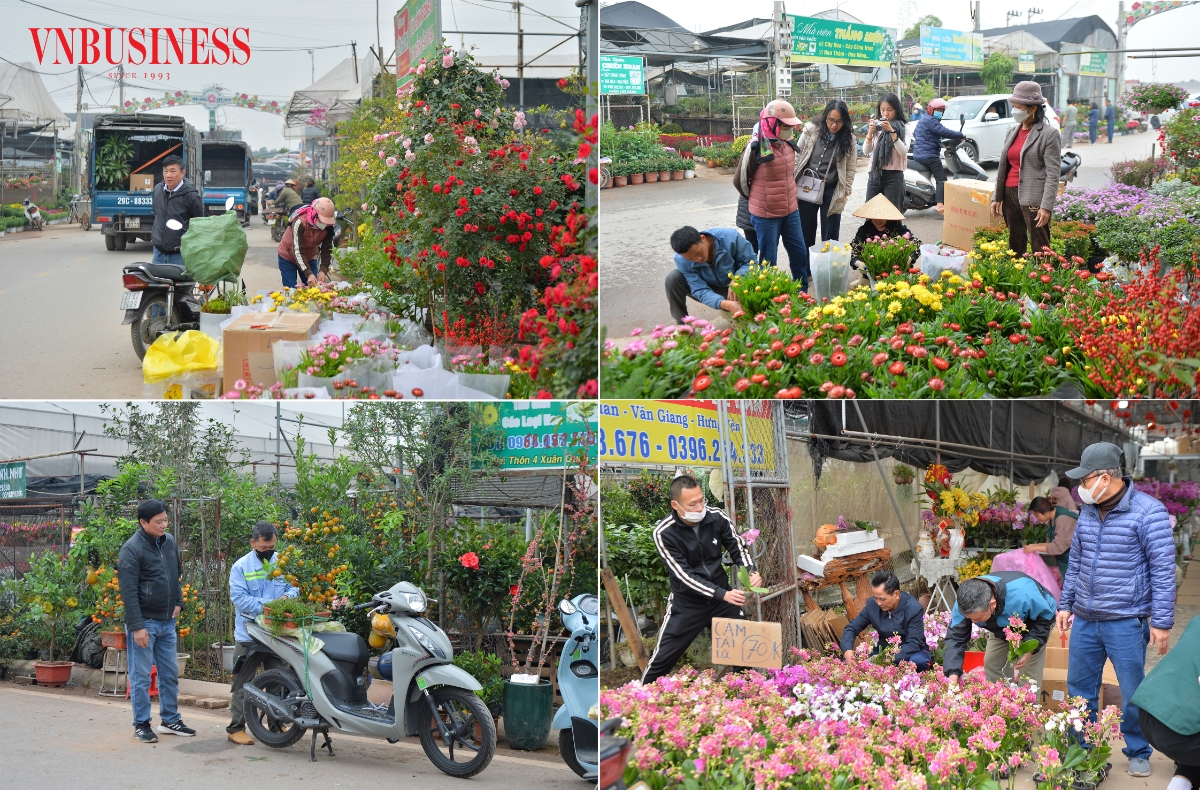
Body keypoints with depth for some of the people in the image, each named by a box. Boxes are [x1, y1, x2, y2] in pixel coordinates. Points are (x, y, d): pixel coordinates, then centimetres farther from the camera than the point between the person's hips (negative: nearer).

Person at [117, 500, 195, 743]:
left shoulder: (169, 542, 7)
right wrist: (137, 626, -20)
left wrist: (178, 602, 9)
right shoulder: (132, 549, -14)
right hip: (145, 622, -7)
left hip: (167, 621, 7)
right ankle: (141, 725, 6)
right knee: (141, 676, -1)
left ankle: (170, 720, 23)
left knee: (170, 673, 12)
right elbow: (128, 592, -17)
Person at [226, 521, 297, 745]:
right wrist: (267, 606, -23)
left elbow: (294, 587, 10)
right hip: (249, 634, -4)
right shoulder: (240, 567, -5)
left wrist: (287, 596, -14)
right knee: (242, 683, 0)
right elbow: (239, 598, -13)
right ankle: (236, 728, 4)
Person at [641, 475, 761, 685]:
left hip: (722, 596, 3)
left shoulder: (717, 517, -12)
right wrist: (723, 595, -32)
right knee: (663, 657, -1)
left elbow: (738, 549, -1)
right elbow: (684, 575, -23)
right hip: (687, 604, -3)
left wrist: (752, 573, -23)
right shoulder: (664, 533, -21)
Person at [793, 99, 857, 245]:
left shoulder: (849, 139, -5)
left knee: (830, 238, 4)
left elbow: (850, 169, 0)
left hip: (831, 192, 0)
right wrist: (793, 186, -2)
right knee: (805, 234, 8)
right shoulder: (811, 131, -7)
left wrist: (844, 193, -4)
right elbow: (797, 158, 0)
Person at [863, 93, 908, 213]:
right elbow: (866, 151, 4)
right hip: (875, 174, 3)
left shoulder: (903, 128, 1)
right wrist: (870, 132, -12)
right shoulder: (876, 126, 10)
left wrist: (892, 131, -20)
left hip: (894, 175, -3)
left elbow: (903, 151, -11)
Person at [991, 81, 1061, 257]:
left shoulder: (1048, 135, -6)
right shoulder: (1012, 133, 15)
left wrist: (1046, 206, -17)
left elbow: (1053, 174, -10)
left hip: (1033, 198, -7)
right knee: (1015, 246, 11)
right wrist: (997, 197, 13)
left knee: (1040, 249, -6)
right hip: (1010, 195, 7)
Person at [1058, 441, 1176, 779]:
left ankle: (1138, 754, 19)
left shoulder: (1148, 512, -11)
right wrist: (1066, 604, 16)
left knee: (1132, 694, 2)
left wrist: (1162, 621, -12)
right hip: (1085, 620, 6)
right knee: (1079, 688, 12)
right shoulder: (1088, 512, 8)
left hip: (1125, 621, -6)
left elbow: (1163, 569, -10)